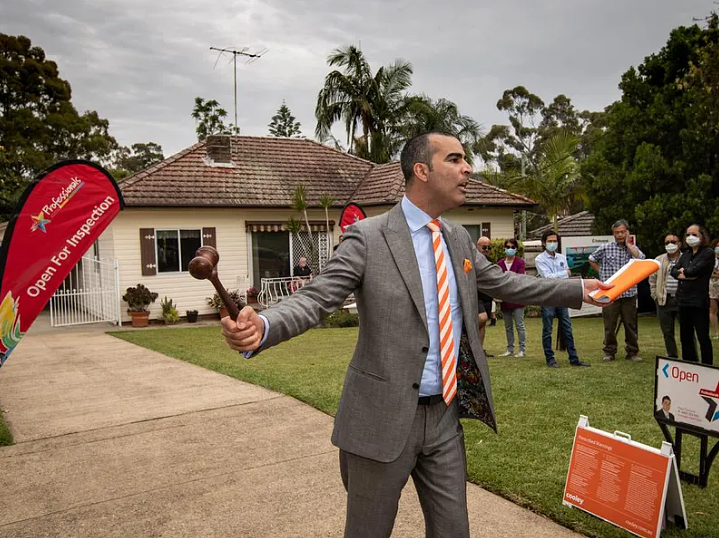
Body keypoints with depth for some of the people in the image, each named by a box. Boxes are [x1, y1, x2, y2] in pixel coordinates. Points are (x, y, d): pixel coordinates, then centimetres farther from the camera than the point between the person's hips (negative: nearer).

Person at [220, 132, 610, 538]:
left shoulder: (460, 240, 7)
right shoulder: (368, 237, -13)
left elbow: (504, 284, 19)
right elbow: (316, 299, -18)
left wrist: (580, 290, 21)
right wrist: (262, 328, -38)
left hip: (446, 415, 6)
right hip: (384, 417, -5)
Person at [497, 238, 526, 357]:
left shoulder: (520, 262, -1)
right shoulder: (500, 263, 10)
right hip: (505, 298, 4)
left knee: (519, 325, -3)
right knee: (508, 326, 10)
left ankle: (522, 349, 3)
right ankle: (510, 349, 18)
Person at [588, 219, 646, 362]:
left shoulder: (633, 248, 7)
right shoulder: (605, 248, 3)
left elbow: (641, 259, -14)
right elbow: (591, 259, 17)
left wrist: (628, 243, -6)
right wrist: (601, 272, 8)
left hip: (629, 294, 1)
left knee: (631, 325, 6)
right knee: (609, 325, 3)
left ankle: (632, 352, 16)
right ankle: (609, 352, 14)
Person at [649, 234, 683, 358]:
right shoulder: (659, 260, 9)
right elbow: (652, 278, 13)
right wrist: (655, 295, 6)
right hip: (664, 300, 3)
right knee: (667, 332, 9)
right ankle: (672, 356, 21)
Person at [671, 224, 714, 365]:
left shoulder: (708, 253, -6)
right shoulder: (686, 253, 15)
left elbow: (694, 270, -17)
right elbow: (674, 271, 5)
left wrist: (683, 271, 1)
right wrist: (687, 275, -12)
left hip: (699, 301, -7)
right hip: (684, 300, 7)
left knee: (703, 337, -4)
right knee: (685, 337, 13)